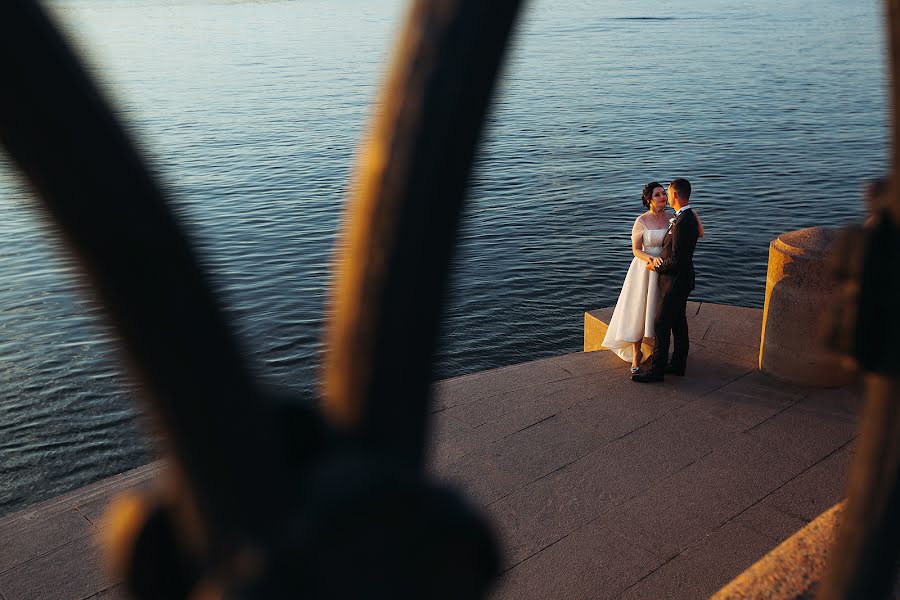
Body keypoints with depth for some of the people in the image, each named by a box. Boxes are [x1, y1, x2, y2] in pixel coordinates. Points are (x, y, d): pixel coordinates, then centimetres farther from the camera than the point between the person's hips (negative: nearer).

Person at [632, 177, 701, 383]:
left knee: (661, 324, -3)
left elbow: (676, 260, -25)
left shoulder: (683, 223, -25)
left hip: (675, 281, -10)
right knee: (678, 321, 17)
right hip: (679, 278, 10)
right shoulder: (688, 217, 7)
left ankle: (656, 370, 4)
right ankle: (678, 364, 27)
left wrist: (656, 267, -10)